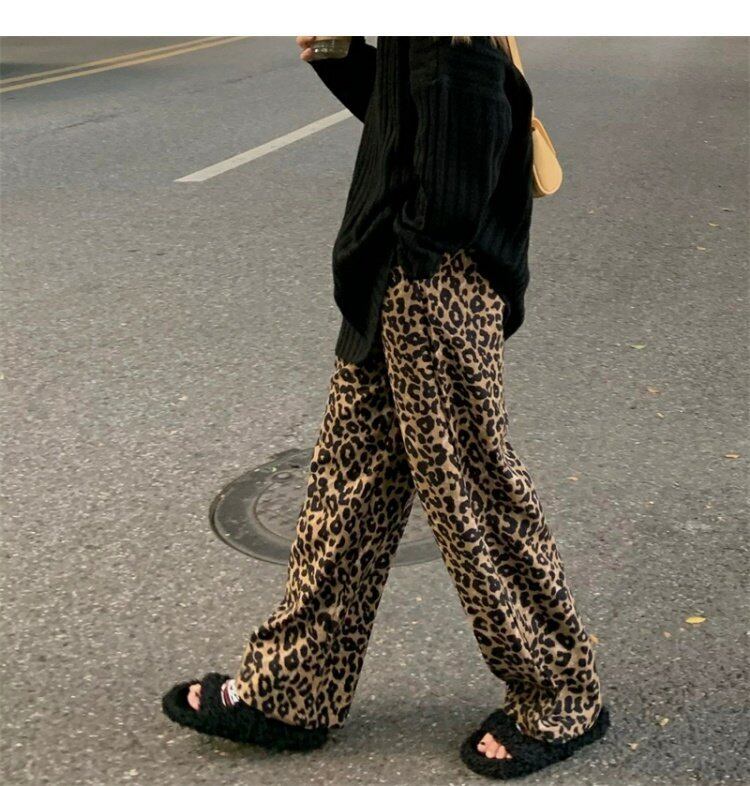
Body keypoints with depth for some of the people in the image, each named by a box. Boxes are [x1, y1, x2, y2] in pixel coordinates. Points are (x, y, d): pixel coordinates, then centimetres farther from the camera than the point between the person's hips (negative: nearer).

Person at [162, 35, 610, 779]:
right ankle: (289, 688, 31)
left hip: (439, 275, -10)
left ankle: (559, 699, 26)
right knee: (348, 477, 16)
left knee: (470, 488, 4)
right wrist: (335, 54, 4)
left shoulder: (461, 49, -21)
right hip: (388, 275, 10)